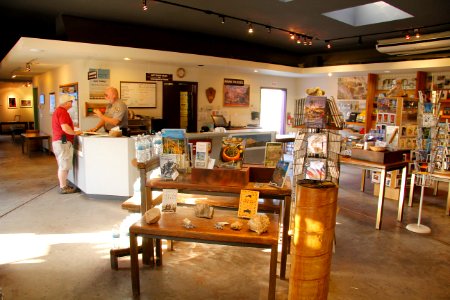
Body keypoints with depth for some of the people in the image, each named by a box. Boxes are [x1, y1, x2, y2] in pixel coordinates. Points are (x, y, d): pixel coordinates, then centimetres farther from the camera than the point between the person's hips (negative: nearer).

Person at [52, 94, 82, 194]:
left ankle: (63, 185, 23)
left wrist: (73, 130, 19)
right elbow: (65, 127, -24)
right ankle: (63, 187, 1)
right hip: (63, 141, -11)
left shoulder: (58, 110, 19)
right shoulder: (62, 111, -15)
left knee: (62, 166, 16)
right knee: (64, 166, -4)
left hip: (58, 141, 11)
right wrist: (75, 133, -10)